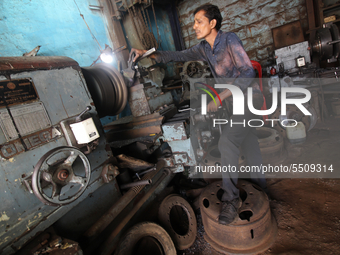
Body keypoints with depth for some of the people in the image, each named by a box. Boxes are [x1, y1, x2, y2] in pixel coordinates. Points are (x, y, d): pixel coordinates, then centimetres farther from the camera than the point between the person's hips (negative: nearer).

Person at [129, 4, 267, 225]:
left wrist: (220, 97, -28)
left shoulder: (230, 40, -17)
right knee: (248, 142, 17)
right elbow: (178, 56, 5)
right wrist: (147, 53, -5)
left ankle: (231, 198, -10)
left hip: (249, 96, -8)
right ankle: (260, 185, 37)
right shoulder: (204, 48, 5)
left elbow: (248, 72, -23)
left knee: (227, 140, -24)